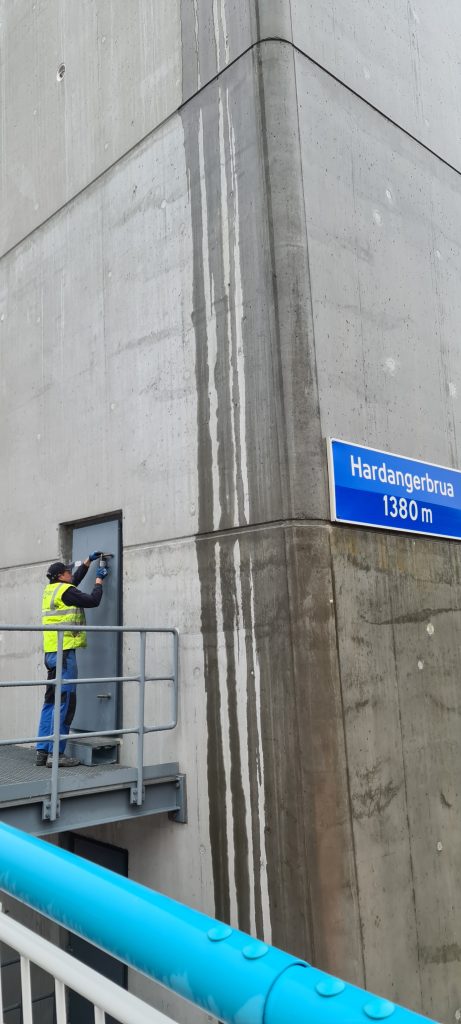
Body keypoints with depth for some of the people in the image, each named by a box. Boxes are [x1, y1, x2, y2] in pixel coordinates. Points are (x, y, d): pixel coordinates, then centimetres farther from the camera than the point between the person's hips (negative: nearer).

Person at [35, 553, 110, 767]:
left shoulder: (51, 590, 18)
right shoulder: (65, 591, -9)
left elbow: (76, 579, 33)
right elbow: (93, 601, -8)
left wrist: (88, 560, 34)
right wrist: (99, 580, 7)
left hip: (52, 652, 10)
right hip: (64, 651, -10)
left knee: (51, 701, 12)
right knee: (65, 703, -7)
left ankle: (42, 751, 13)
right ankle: (56, 753, -6)